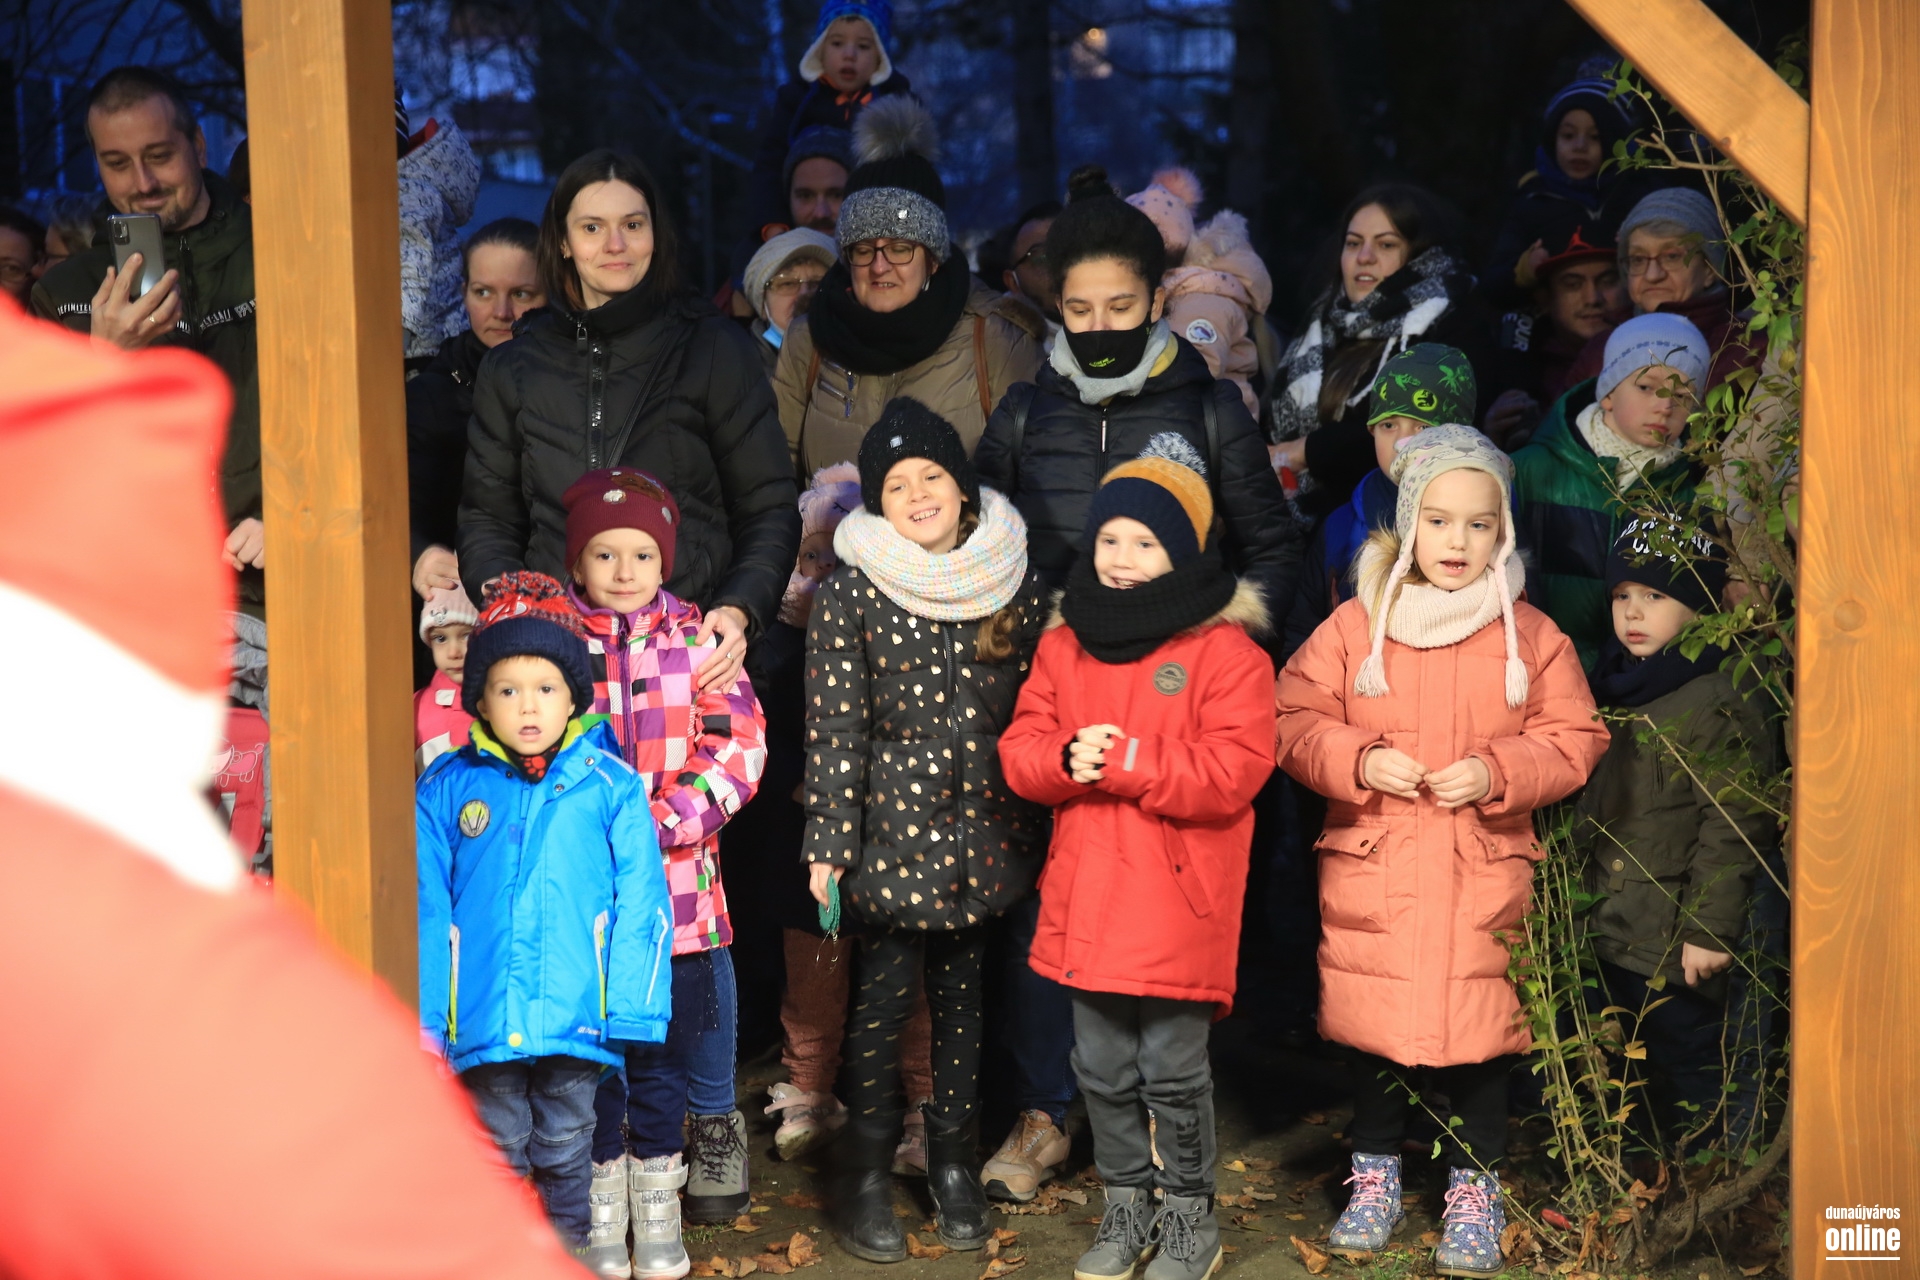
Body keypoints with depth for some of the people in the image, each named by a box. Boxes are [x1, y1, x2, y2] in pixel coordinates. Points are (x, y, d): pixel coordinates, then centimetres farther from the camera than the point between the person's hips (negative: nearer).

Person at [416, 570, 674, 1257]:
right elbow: (427, 909, 3)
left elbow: (639, 901, -2)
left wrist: (630, 1008, -6)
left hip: (575, 1013, -1)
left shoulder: (610, 786, -2)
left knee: (565, 1145, 12)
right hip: (485, 1015, 1)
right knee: (500, 1146, 13)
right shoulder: (446, 789, 1)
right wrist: (424, 1013, 0)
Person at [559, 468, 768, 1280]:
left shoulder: (697, 639, 3)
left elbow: (738, 746, -4)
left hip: (676, 883, 1)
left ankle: (658, 1205, 26)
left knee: (667, 1044, 10)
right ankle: (601, 1208, 22)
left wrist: (661, 822, -15)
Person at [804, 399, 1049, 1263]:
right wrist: (828, 846, -8)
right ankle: (865, 1177, 18)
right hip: (893, 829, -3)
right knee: (884, 1000, 2)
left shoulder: (1016, 583, 3)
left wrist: (1040, 823, 9)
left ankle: (954, 1166, 27)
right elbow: (833, 730, -7)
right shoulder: (851, 595, -6)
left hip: (985, 829, 3)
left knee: (963, 996, 12)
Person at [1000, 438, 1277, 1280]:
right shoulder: (1065, 643, 9)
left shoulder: (1226, 649, -9)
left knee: (1174, 1070, 4)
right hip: (1087, 897, 5)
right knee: (1101, 1067, 15)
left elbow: (1233, 770, -18)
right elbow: (1020, 750, 7)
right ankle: (1127, 1207, 31)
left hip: (1176, 901, -5)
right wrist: (1065, 760, -16)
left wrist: (1124, 762, -22)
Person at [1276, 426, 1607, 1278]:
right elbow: (1295, 720, 2)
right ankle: (1375, 1175, 28)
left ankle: (1474, 1189, 19)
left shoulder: (1531, 634, 1)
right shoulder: (1355, 626, 1)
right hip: (1370, 872, 1)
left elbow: (1575, 741, 2)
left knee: (1479, 1031, 3)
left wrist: (1496, 773, -13)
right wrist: (1357, 761, -15)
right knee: (1374, 1031, 9)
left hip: (1484, 874, 0)